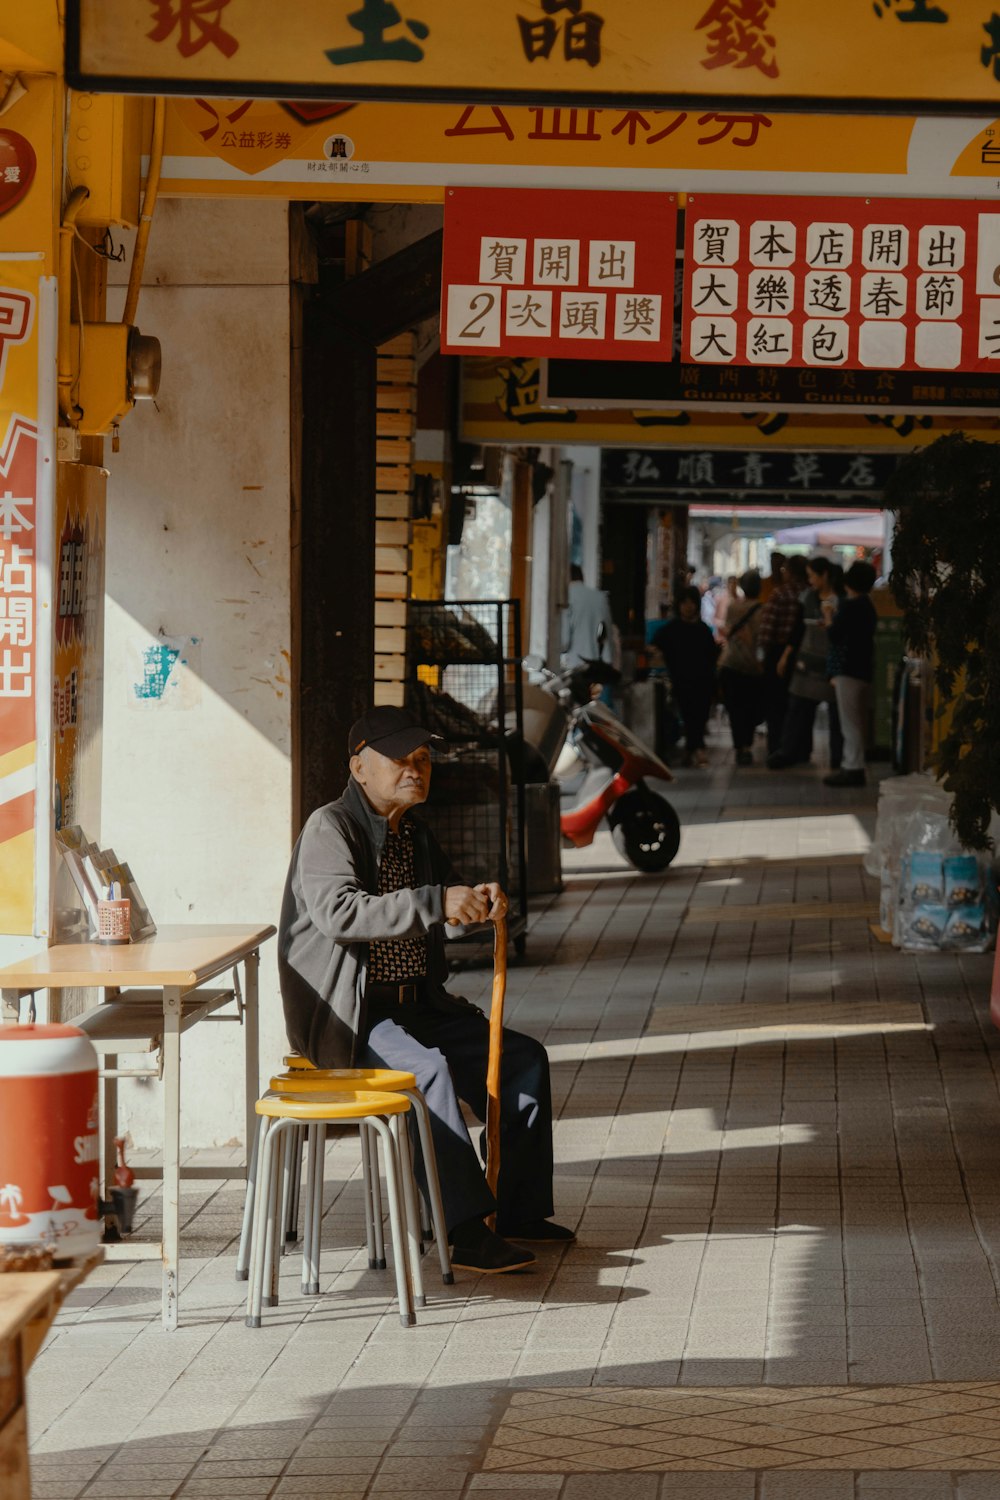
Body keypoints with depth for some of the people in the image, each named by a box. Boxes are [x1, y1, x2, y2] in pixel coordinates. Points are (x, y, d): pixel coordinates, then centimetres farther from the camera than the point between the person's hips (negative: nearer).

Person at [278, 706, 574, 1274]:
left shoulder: (416, 833, 13)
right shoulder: (329, 829, -14)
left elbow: (447, 896, 29)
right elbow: (338, 912, -30)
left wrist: (480, 900, 2)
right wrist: (437, 904, -35)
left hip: (417, 1003, 9)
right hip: (346, 1014, -9)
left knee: (524, 1057, -1)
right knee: (429, 1068, -33)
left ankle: (521, 1210, 6)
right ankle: (466, 1231, -31)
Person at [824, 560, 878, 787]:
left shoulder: (850, 606, -15)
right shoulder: (867, 606, 14)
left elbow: (834, 635, -13)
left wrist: (829, 617, 2)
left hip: (848, 670, -10)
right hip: (862, 669, 10)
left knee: (850, 722, -9)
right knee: (857, 722, 14)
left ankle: (853, 768, -10)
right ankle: (852, 766, 20)